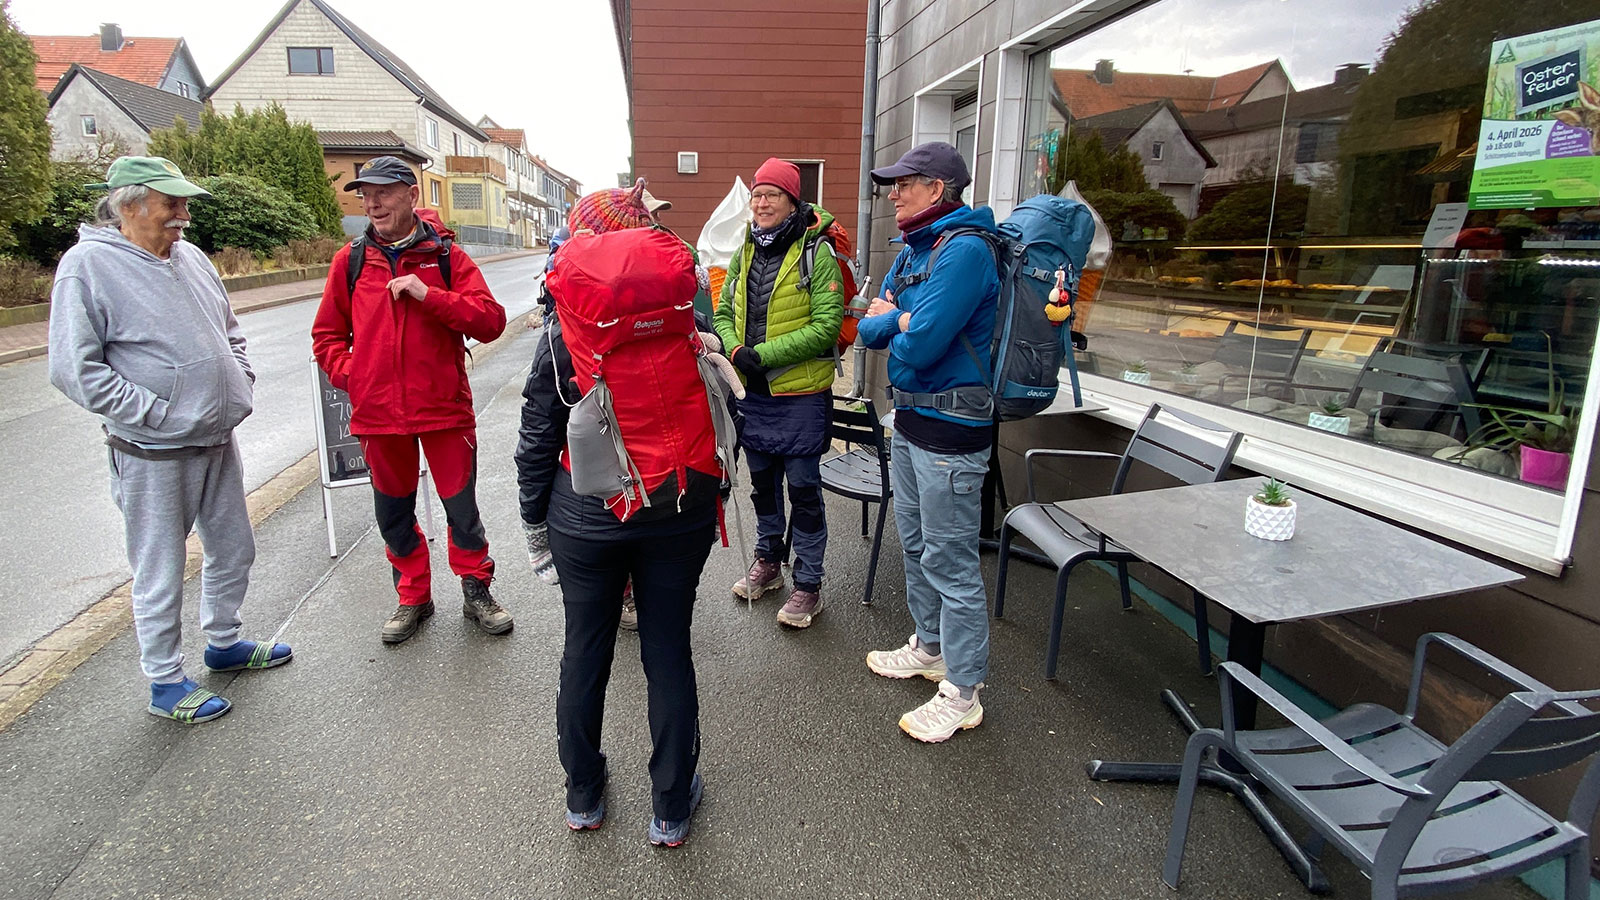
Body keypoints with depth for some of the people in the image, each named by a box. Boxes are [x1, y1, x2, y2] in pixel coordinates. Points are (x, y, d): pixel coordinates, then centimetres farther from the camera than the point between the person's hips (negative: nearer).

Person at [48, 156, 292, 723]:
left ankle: (224, 644, 38)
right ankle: (166, 684, 20)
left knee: (233, 550, 18)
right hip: (153, 453, -7)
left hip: (218, 440, 7)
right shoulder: (88, 264, -12)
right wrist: (156, 413, -18)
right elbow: (74, 369, -16)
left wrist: (240, 386, 8)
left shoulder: (189, 256, 9)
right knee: (160, 571, 4)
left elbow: (230, 330, 21)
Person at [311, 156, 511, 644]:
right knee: (394, 512, 14)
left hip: (444, 407, -3)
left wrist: (428, 294, -19)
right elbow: (327, 334, 13)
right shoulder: (352, 259, 6)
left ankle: (476, 591, 23)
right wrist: (350, 374, -3)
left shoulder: (446, 255, -1)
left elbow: (490, 320, -10)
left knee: (461, 507, 4)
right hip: (377, 410, 3)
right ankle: (413, 597, 31)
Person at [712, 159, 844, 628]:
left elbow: (826, 325, -18)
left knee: (803, 489, 3)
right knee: (762, 482, 19)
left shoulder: (817, 254, -11)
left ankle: (808, 584, 16)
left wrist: (764, 354, -22)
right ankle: (769, 561, 38)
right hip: (753, 392, 6)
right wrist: (736, 350, -9)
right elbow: (724, 313, 12)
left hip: (801, 394, -6)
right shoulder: (744, 254, 8)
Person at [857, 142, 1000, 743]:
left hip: (950, 427, -10)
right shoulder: (911, 252, 12)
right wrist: (901, 320, -12)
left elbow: (919, 347, -26)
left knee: (950, 559, -2)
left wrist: (893, 321, -5)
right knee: (915, 542, 20)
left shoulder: (964, 250, -19)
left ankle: (961, 693, 12)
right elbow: (868, 330, 8)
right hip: (909, 416, 10)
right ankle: (929, 647, 39)